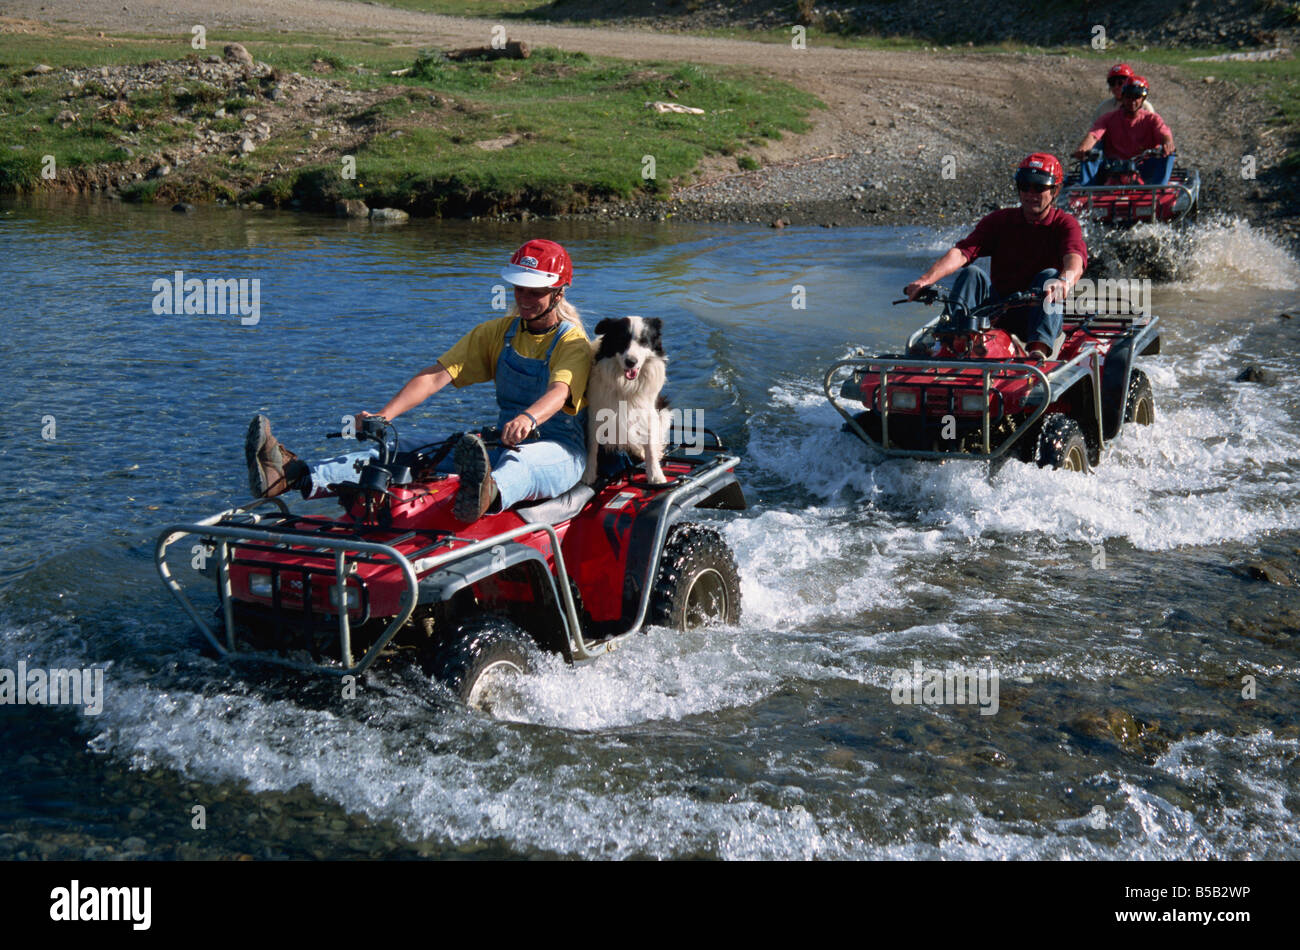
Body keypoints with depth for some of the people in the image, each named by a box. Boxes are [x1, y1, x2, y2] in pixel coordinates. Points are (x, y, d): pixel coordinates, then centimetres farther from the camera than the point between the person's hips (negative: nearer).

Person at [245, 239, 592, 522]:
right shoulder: (498, 333, 12)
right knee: (406, 451, -15)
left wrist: (529, 419, -52)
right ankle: (296, 476, -33)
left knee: (519, 459, -43)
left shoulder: (573, 343, -5)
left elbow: (560, 391, -28)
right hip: (503, 445, 6)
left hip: (559, 453, -6)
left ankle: (486, 495, -81)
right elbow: (437, 375, 0)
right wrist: (385, 415, -17)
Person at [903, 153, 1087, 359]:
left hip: (1038, 312, -2)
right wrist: (926, 279, -29)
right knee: (971, 273, -19)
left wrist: (1065, 281, -49)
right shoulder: (999, 220, 6)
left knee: (1049, 275, -27)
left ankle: (1038, 349, -47)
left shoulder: (1065, 224, 0)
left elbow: (1075, 259, -23)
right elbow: (961, 252, -11)